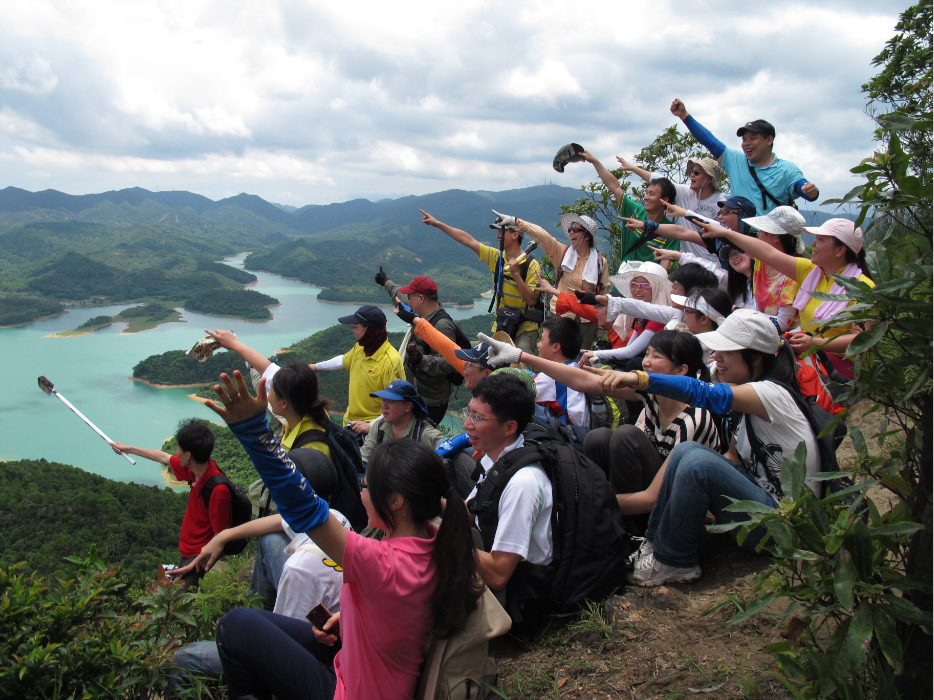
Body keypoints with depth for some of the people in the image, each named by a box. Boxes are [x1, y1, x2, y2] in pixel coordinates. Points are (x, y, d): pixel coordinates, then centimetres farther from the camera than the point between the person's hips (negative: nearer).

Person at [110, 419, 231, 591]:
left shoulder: (218, 490, -30)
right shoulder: (195, 469, -4)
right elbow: (164, 458, 16)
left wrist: (194, 567, -25)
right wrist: (129, 449, 28)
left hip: (198, 559, -9)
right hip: (186, 551, 9)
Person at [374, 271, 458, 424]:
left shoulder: (443, 326, -22)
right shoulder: (424, 316, 9)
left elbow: (448, 363, -30)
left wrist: (422, 360, -42)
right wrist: (386, 282, 44)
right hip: (414, 396, 10)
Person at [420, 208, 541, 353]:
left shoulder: (531, 265, -12)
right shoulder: (496, 257, 2)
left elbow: (532, 300, -18)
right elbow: (467, 240, 4)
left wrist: (515, 273, -24)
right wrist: (437, 223, 5)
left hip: (525, 330, -5)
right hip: (501, 327, 5)